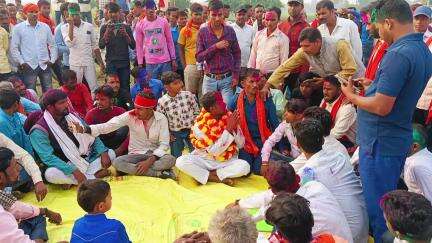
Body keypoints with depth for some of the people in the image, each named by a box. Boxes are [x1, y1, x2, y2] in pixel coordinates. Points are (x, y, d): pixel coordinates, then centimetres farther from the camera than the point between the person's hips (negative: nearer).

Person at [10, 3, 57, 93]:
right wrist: (21, 62, -7)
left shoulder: (45, 27, 9)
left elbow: (52, 44, 15)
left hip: (45, 65, 3)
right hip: (29, 66, -2)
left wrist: (52, 60, 4)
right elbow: (14, 48, 1)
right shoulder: (18, 28, 1)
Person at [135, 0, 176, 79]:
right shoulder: (140, 25, 0)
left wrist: (173, 59, 3)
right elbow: (139, 46, 5)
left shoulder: (164, 22, 1)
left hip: (165, 60, 1)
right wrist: (140, 63, 3)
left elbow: (170, 41, 6)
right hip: (150, 62, 0)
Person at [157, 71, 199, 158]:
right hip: (175, 134, -1)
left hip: (190, 130, 1)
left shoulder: (188, 95, -9)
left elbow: (196, 112, 1)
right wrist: (168, 134, -4)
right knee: (177, 157, 11)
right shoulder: (162, 101, -11)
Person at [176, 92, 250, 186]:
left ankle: (209, 175, -14)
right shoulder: (200, 125, -15)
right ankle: (221, 178, -20)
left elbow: (241, 145, -4)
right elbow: (215, 151, -21)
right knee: (181, 161, -28)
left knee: (245, 166, -29)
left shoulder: (229, 117, -7)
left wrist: (235, 127, -22)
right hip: (205, 160, -1)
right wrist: (228, 129, -25)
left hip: (227, 162, 1)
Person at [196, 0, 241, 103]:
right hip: (209, 79, 0)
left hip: (227, 79, 0)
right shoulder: (203, 32, -2)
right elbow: (199, 57, -6)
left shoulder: (230, 31, 1)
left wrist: (236, 75, 1)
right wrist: (215, 47, -16)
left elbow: (237, 54, 8)